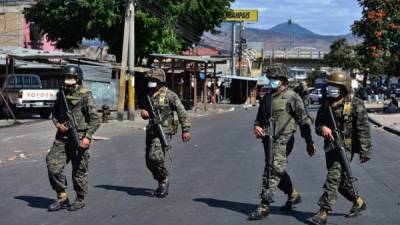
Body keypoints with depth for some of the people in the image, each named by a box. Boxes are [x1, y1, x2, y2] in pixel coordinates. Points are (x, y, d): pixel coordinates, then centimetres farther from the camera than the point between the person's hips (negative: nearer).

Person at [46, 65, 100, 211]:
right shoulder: (61, 94, 10)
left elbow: (95, 119, -10)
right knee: (53, 166, -4)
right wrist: (57, 124, 1)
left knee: (79, 171, 2)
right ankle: (62, 198, 10)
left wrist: (87, 137, -19)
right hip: (62, 137, 5)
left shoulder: (85, 95, -7)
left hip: (79, 138, -5)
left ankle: (80, 200, 19)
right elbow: (54, 113, 22)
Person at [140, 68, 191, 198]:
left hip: (164, 131, -7)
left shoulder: (169, 95, -7)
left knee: (155, 156, -24)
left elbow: (181, 112, -6)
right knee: (149, 162, 8)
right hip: (151, 131, 7)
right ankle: (162, 183, 25)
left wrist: (185, 130, -10)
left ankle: (164, 179, -2)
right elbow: (145, 110, 24)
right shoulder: (148, 95, 13)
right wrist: (143, 112, -2)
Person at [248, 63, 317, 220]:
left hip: (283, 141, -8)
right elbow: (260, 117, 21)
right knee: (278, 171, 18)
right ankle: (293, 196, 38)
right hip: (269, 140, 8)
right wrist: (257, 126, -3)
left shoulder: (292, 97, -8)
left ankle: (264, 206, -8)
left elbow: (304, 121, -5)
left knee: (272, 173, -11)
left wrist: (309, 142, -3)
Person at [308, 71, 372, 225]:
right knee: (342, 179, 17)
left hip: (346, 147, -7)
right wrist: (323, 128, -14)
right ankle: (358, 203, 38)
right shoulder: (326, 104, 9)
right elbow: (318, 123, 10)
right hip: (330, 146, 7)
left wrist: (365, 151, -13)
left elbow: (363, 129, -11)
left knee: (333, 178, -14)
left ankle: (323, 213, -14)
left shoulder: (355, 105, -10)